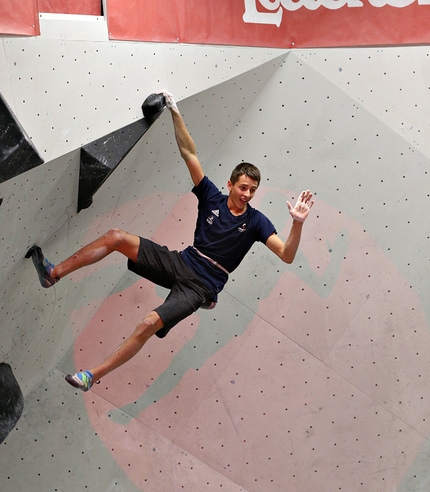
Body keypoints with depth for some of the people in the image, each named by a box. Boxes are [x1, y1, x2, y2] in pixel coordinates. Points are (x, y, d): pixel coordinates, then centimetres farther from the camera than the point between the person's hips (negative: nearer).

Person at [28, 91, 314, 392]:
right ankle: (53, 274, -7)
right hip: (180, 262, 4)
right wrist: (175, 112, -7)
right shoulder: (212, 197, 2)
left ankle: (93, 376, -16)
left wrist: (298, 222, -32)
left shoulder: (256, 221, -4)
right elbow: (189, 153, -1)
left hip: (201, 285, -4)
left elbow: (287, 255, -15)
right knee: (116, 237, -12)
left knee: (149, 324, -27)